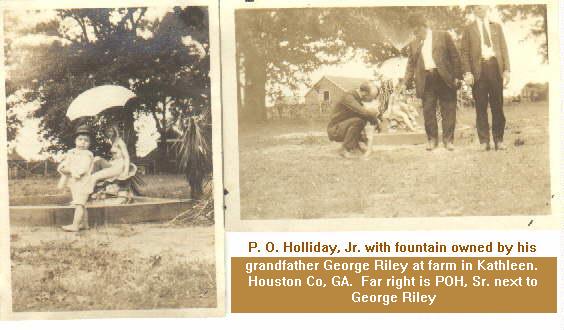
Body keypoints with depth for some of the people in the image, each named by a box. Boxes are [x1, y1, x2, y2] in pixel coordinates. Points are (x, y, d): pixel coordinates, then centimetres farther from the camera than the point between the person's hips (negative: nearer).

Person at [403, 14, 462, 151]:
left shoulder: (443, 36, 5)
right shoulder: (413, 44, 14)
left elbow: (455, 56, 3)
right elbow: (411, 65, 15)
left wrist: (457, 76, -4)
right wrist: (406, 82, 0)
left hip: (444, 78, -3)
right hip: (425, 80, 3)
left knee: (448, 110, -1)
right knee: (428, 111, 2)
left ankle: (448, 139, 6)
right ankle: (432, 139, 13)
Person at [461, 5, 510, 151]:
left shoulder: (496, 27, 18)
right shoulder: (468, 29, 11)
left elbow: (504, 48, 14)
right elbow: (464, 52, 4)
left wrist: (506, 69, 3)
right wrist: (467, 72, -7)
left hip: (495, 67, 2)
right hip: (479, 69, -2)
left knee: (498, 106, 1)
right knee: (481, 107, -2)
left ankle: (498, 140, 5)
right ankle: (484, 141, 1)